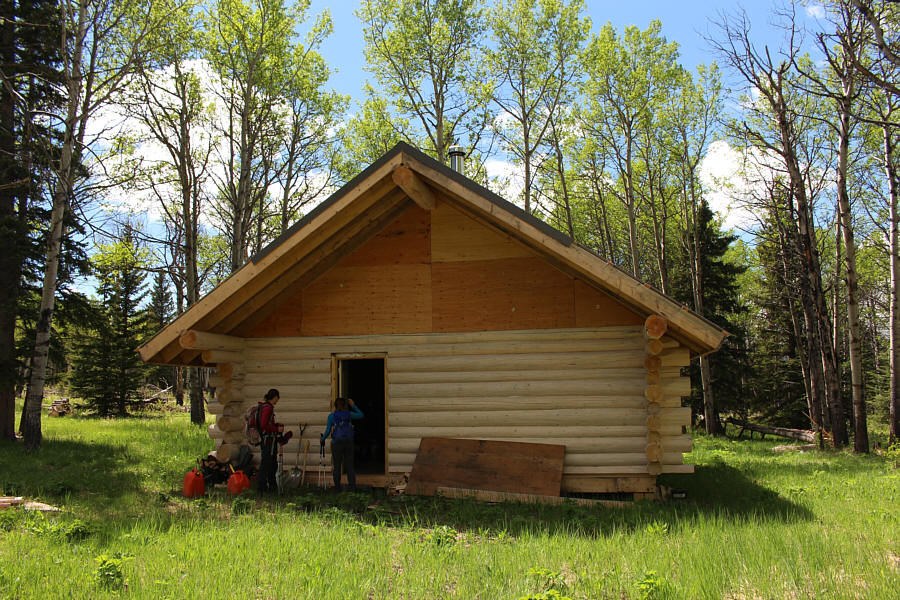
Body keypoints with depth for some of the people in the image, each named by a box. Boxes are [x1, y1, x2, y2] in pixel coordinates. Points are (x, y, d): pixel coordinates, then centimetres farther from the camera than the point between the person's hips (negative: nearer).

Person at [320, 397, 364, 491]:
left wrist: (323, 439, 15)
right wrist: (353, 405, 22)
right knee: (349, 465, 7)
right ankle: (352, 486, 5)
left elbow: (328, 430, -2)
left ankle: (337, 487, 7)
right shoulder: (349, 414, 3)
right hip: (348, 442, 2)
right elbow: (361, 415, 18)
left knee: (336, 466, 6)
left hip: (336, 443, -2)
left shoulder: (331, 416, -2)